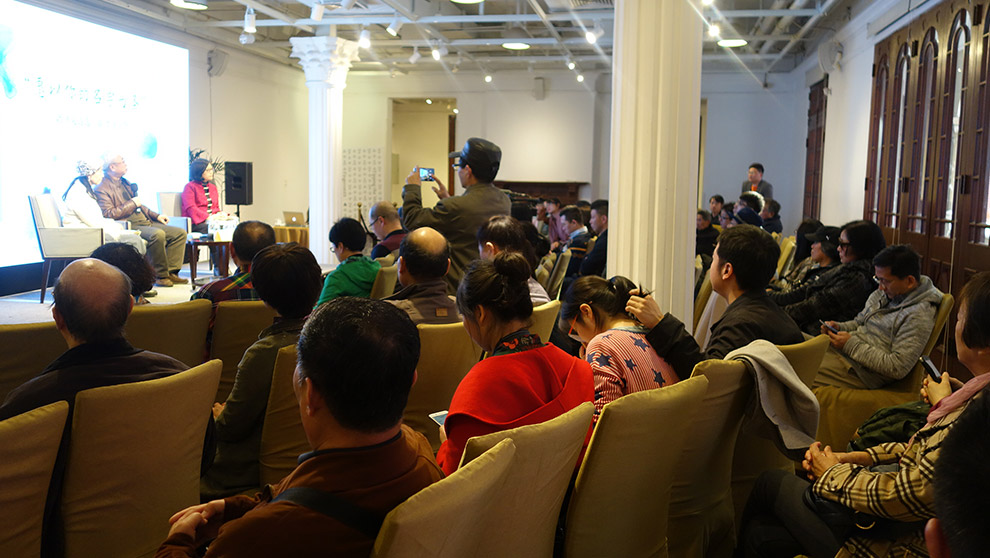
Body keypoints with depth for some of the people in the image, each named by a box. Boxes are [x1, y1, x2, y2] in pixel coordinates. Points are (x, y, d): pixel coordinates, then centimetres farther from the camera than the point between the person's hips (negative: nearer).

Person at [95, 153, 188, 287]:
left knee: (180, 233, -4)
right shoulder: (102, 189, -4)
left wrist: (156, 216, 18)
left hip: (146, 222, 9)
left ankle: (171, 272, -8)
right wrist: (132, 204, -10)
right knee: (158, 234, -36)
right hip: (130, 226, -9)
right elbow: (109, 214, -17)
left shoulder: (124, 182, 23)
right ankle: (160, 275, -23)